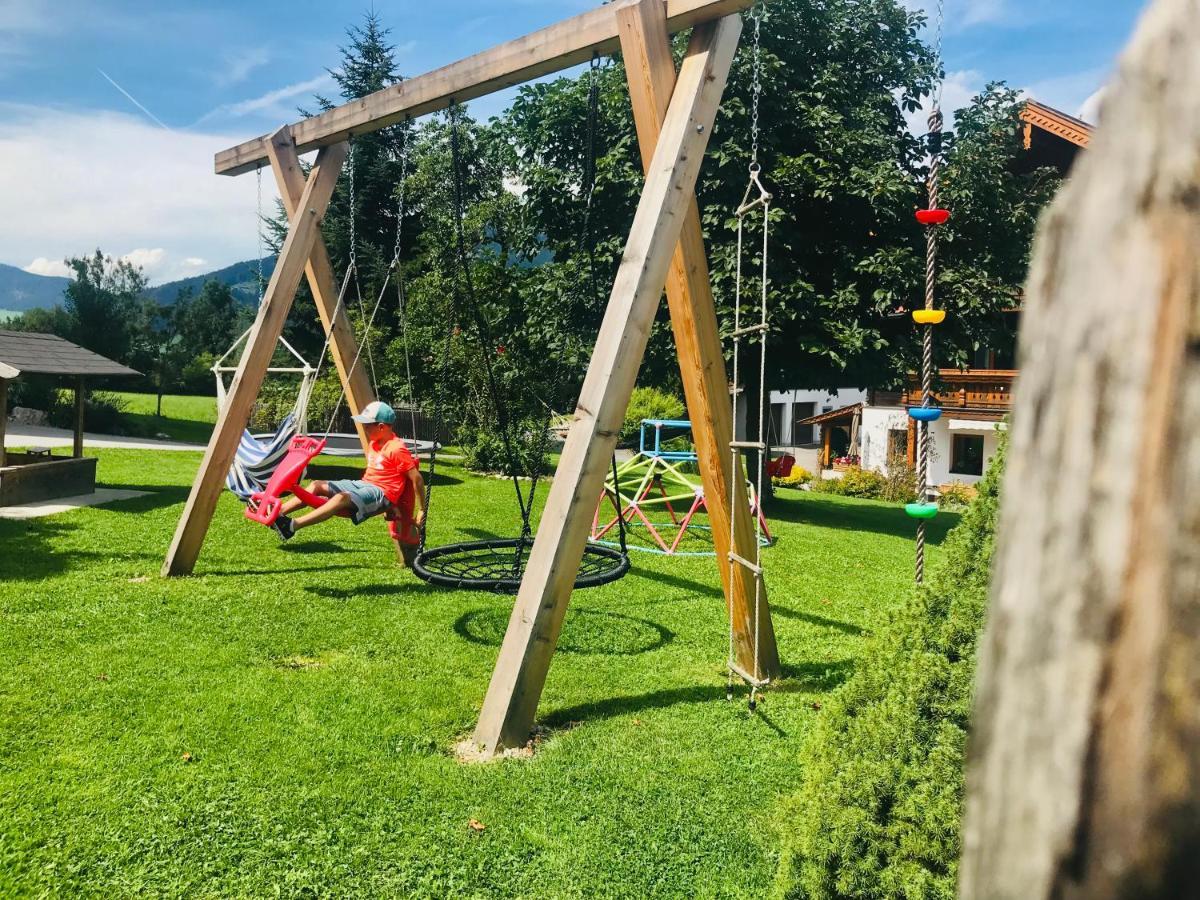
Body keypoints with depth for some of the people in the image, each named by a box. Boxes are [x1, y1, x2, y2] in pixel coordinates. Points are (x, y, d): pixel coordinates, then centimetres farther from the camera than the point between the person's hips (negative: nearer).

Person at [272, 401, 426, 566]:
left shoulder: (397, 449, -14)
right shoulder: (373, 443, 14)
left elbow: (417, 478, -15)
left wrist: (422, 511, -14)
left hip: (380, 493, -10)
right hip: (361, 484, 10)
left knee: (342, 497, -35)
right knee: (318, 485, -3)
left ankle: (292, 526, -46)